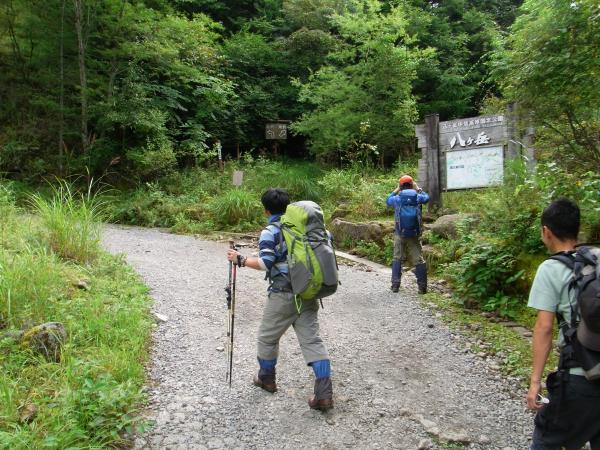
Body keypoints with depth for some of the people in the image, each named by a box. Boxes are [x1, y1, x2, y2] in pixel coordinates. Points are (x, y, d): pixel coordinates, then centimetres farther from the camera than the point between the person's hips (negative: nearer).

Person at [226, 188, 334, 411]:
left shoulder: (269, 232, -8)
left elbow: (265, 263, -17)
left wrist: (240, 260, -6)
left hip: (283, 294, -5)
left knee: (268, 337, 17)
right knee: (312, 339, 5)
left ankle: (266, 378, 35)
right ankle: (324, 393, -1)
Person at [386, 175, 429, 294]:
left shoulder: (397, 198, -2)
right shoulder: (417, 197, -1)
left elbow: (387, 201, 20)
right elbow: (427, 198, 22)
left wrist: (396, 190, 24)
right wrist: (418, 189, 29)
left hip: (400, 234, 0)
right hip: (415, 234, 0)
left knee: (397, 259, 9)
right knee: (418, 260, 5)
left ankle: (395, 285, 8)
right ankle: (422, 287, 6)